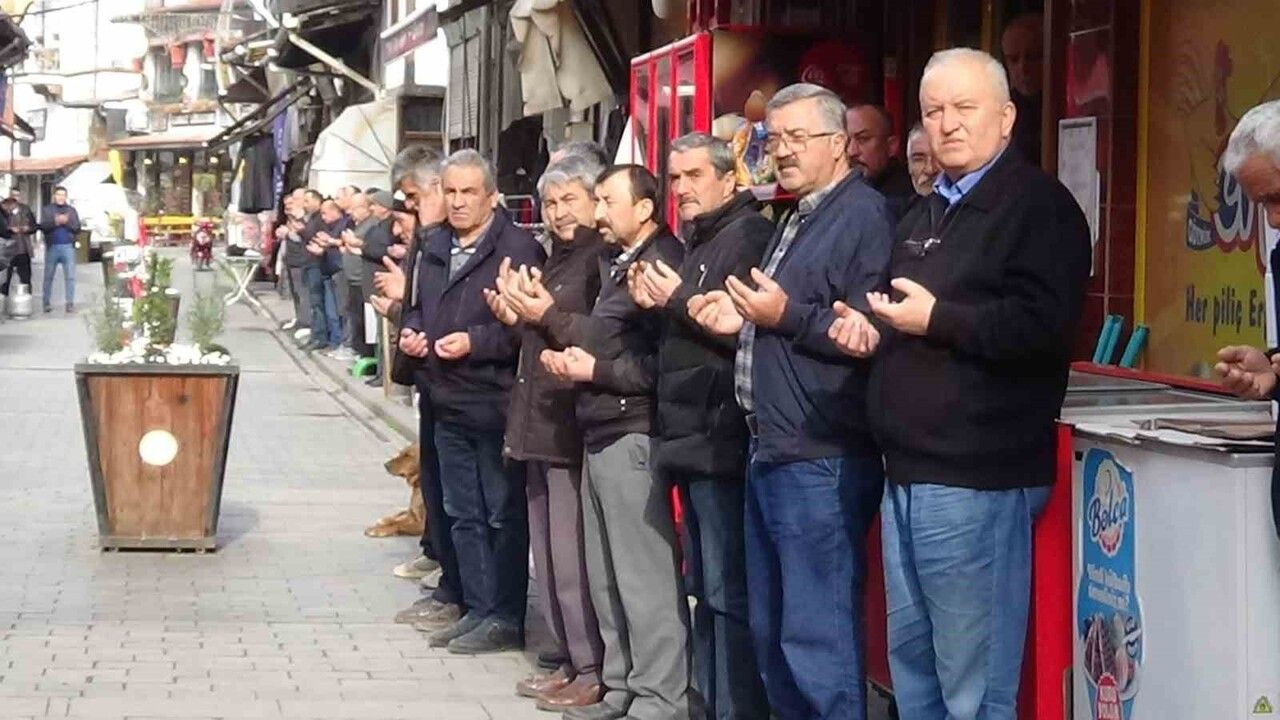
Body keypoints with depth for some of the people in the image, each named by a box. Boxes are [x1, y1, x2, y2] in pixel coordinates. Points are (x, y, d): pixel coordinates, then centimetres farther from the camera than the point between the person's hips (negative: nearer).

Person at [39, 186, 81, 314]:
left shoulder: (71, 211, 14)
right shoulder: (46, 210, 10)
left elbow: (77, 228, 5)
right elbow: (43, 226, -3)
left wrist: (67, 222, -11)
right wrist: (56, 221, -17)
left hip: (68, 247, 0)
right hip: (52, 247, 0)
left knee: (70, 276, -6)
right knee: (48, 276, 3)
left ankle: (70, 303, -4)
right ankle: (47, 303, 9)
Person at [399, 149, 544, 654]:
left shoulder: (518, 249, -13)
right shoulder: (436, 248, 14)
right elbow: (421, 306, 26)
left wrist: (475, 342, -24)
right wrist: (412, 331, 6)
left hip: (496, 403, -8)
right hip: (449, 403, 9)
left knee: (504, 514, 0)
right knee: (464, 515, 15)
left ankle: (506, 618, 7)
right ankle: (477, 608, 24)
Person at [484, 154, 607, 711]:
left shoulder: (604, 259, -11)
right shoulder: (558, 259, 18)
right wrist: (515, 318, 8)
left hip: (573, 424, -10)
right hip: (541, 424, 10)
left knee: (572, 556, -7)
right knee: (549, 555, 14)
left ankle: (593, 672, 1)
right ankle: (569, 661, 22)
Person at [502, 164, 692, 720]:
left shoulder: (662, 265, -14)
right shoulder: (616, 264, 18)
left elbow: (663, 362, -21)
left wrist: (596, 372, -15)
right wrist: (571, 357, 5)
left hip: (633, 436, -10)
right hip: (601, 433, 10)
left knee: (644, 575, -6)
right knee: (606, 575, 13)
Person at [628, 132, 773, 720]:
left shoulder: (746, 236, -10)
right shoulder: (697, 243, 21)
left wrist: (678, 299, -14)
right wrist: (656, 302, 8)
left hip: (721, 442, -10)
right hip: (693, 440, 10)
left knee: (728, 594, -10)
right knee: (706, 590, 15)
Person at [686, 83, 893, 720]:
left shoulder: (863, 216, -12)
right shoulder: (795, 221, 20)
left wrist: (787, 317, -23)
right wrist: (742, 322, 11)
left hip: (821, 462, -11)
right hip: (772, 453, 11)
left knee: (816, 636, -6)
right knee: (770, 630, 16)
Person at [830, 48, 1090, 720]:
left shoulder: (1038, 205, -9)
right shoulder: (923, 217, 20)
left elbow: (1041, 325, -22)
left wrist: (936, 319, -20)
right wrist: (872, 329, 11)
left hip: (976, 479, -9)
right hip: (909, 471, 10)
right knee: (910, 657, 17)